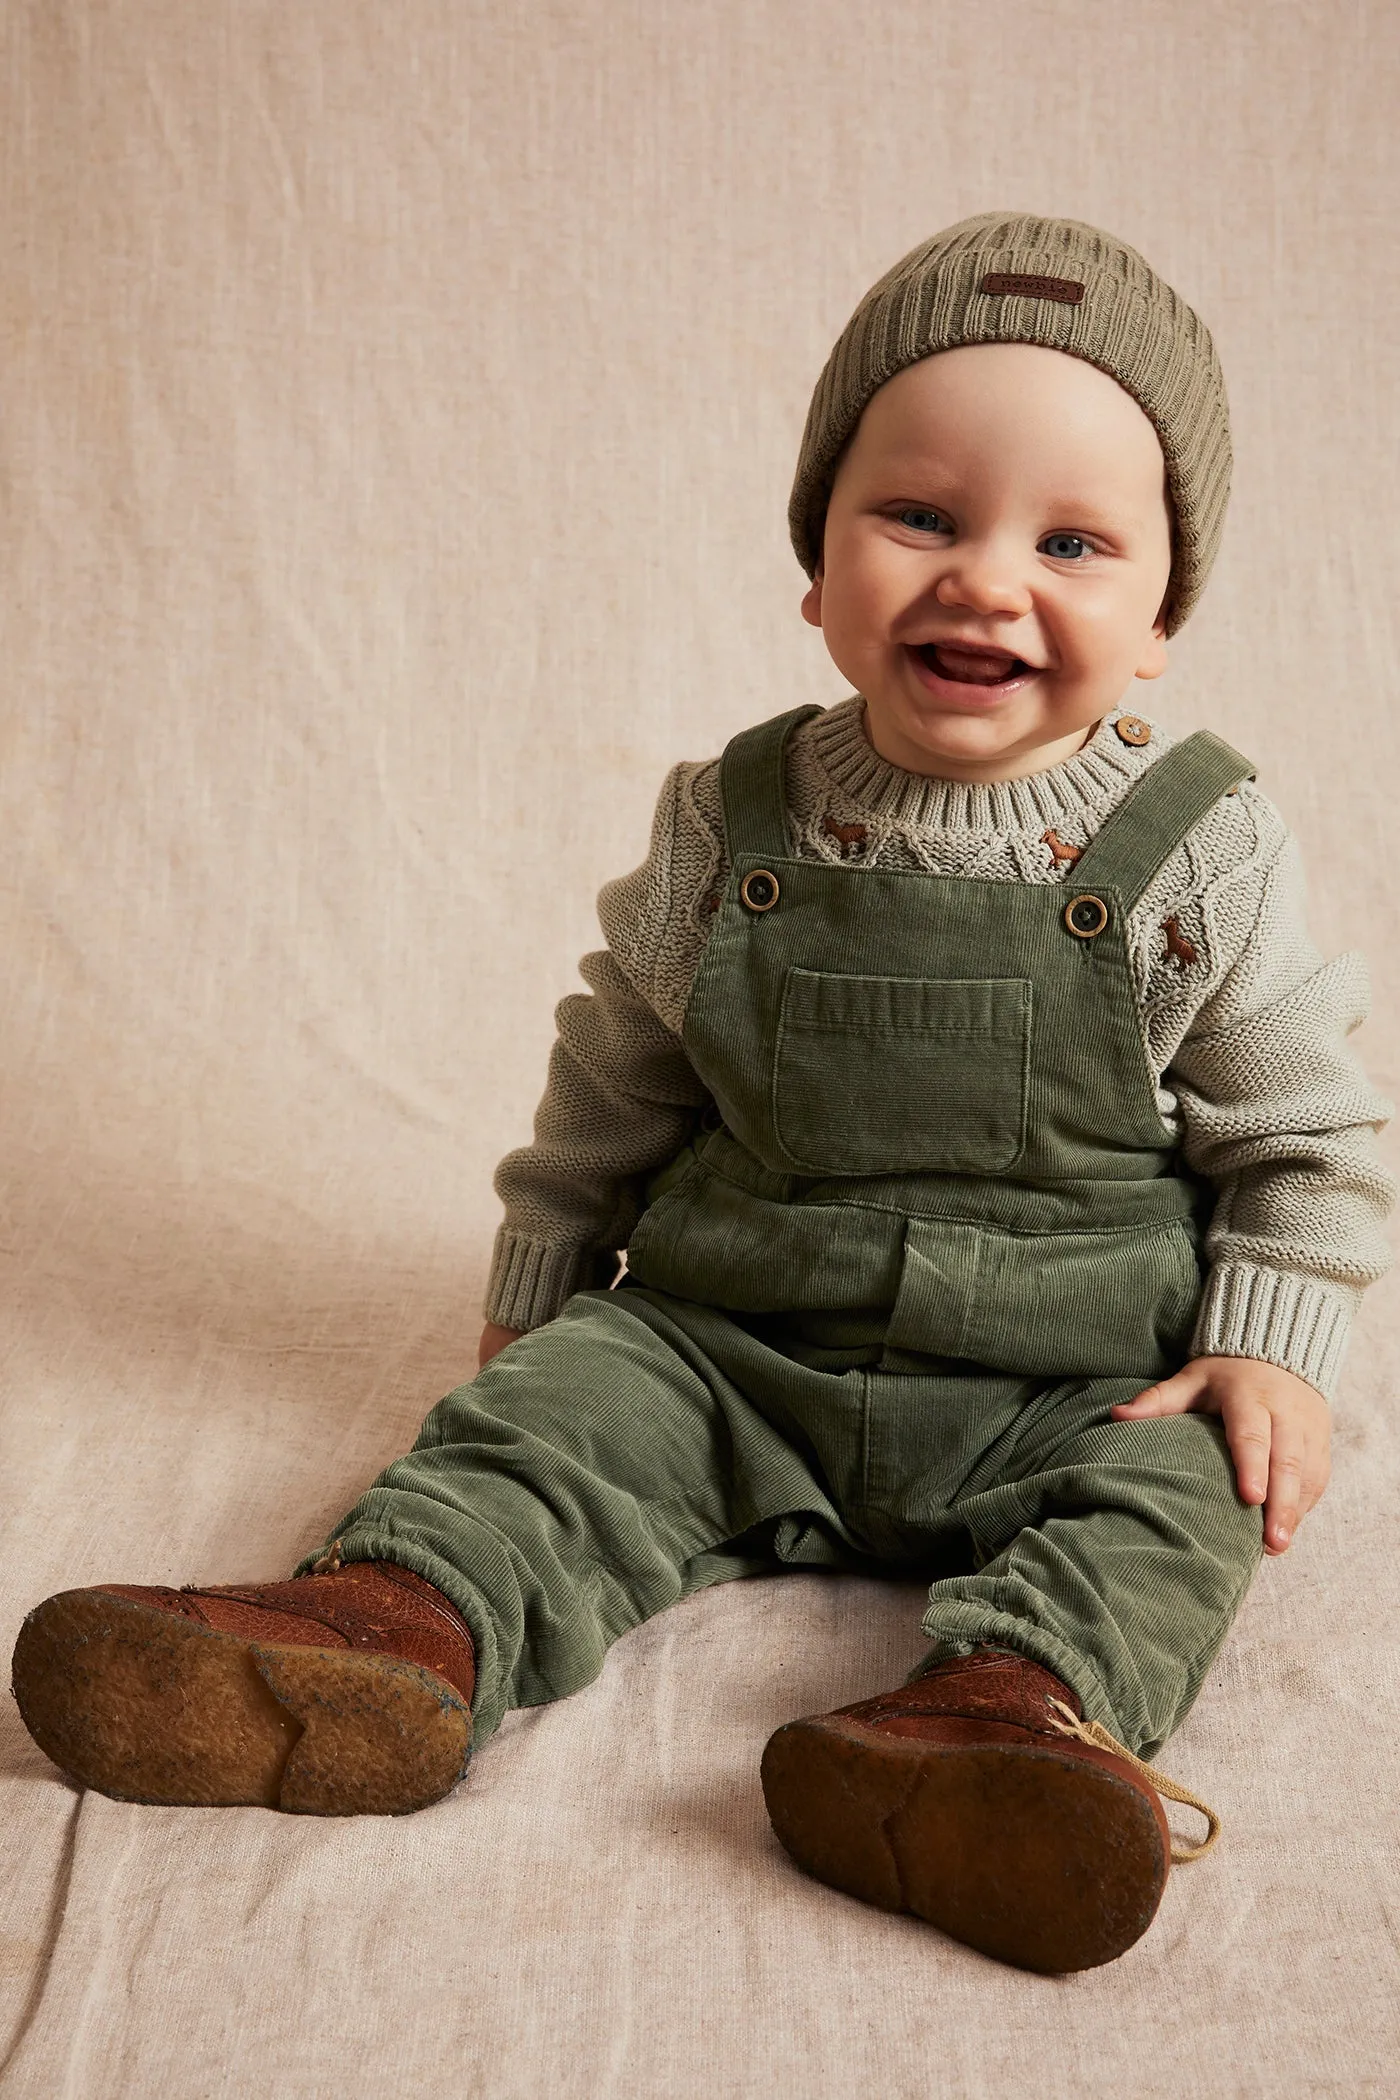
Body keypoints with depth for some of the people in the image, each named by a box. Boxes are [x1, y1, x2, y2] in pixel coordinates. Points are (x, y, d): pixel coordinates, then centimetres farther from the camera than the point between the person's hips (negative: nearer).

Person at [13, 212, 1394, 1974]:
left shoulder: (1203, 855, -9)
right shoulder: (731, 829, -4)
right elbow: (617, 1072, 10)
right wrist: (537, 1281, 14)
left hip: (1074, 1390, -1)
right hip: (728, 1350, 2)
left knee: (1171, 1497, -26)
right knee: (560, 1411, -17)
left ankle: (1013, 1701, -47)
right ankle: (403, 1627, -37)